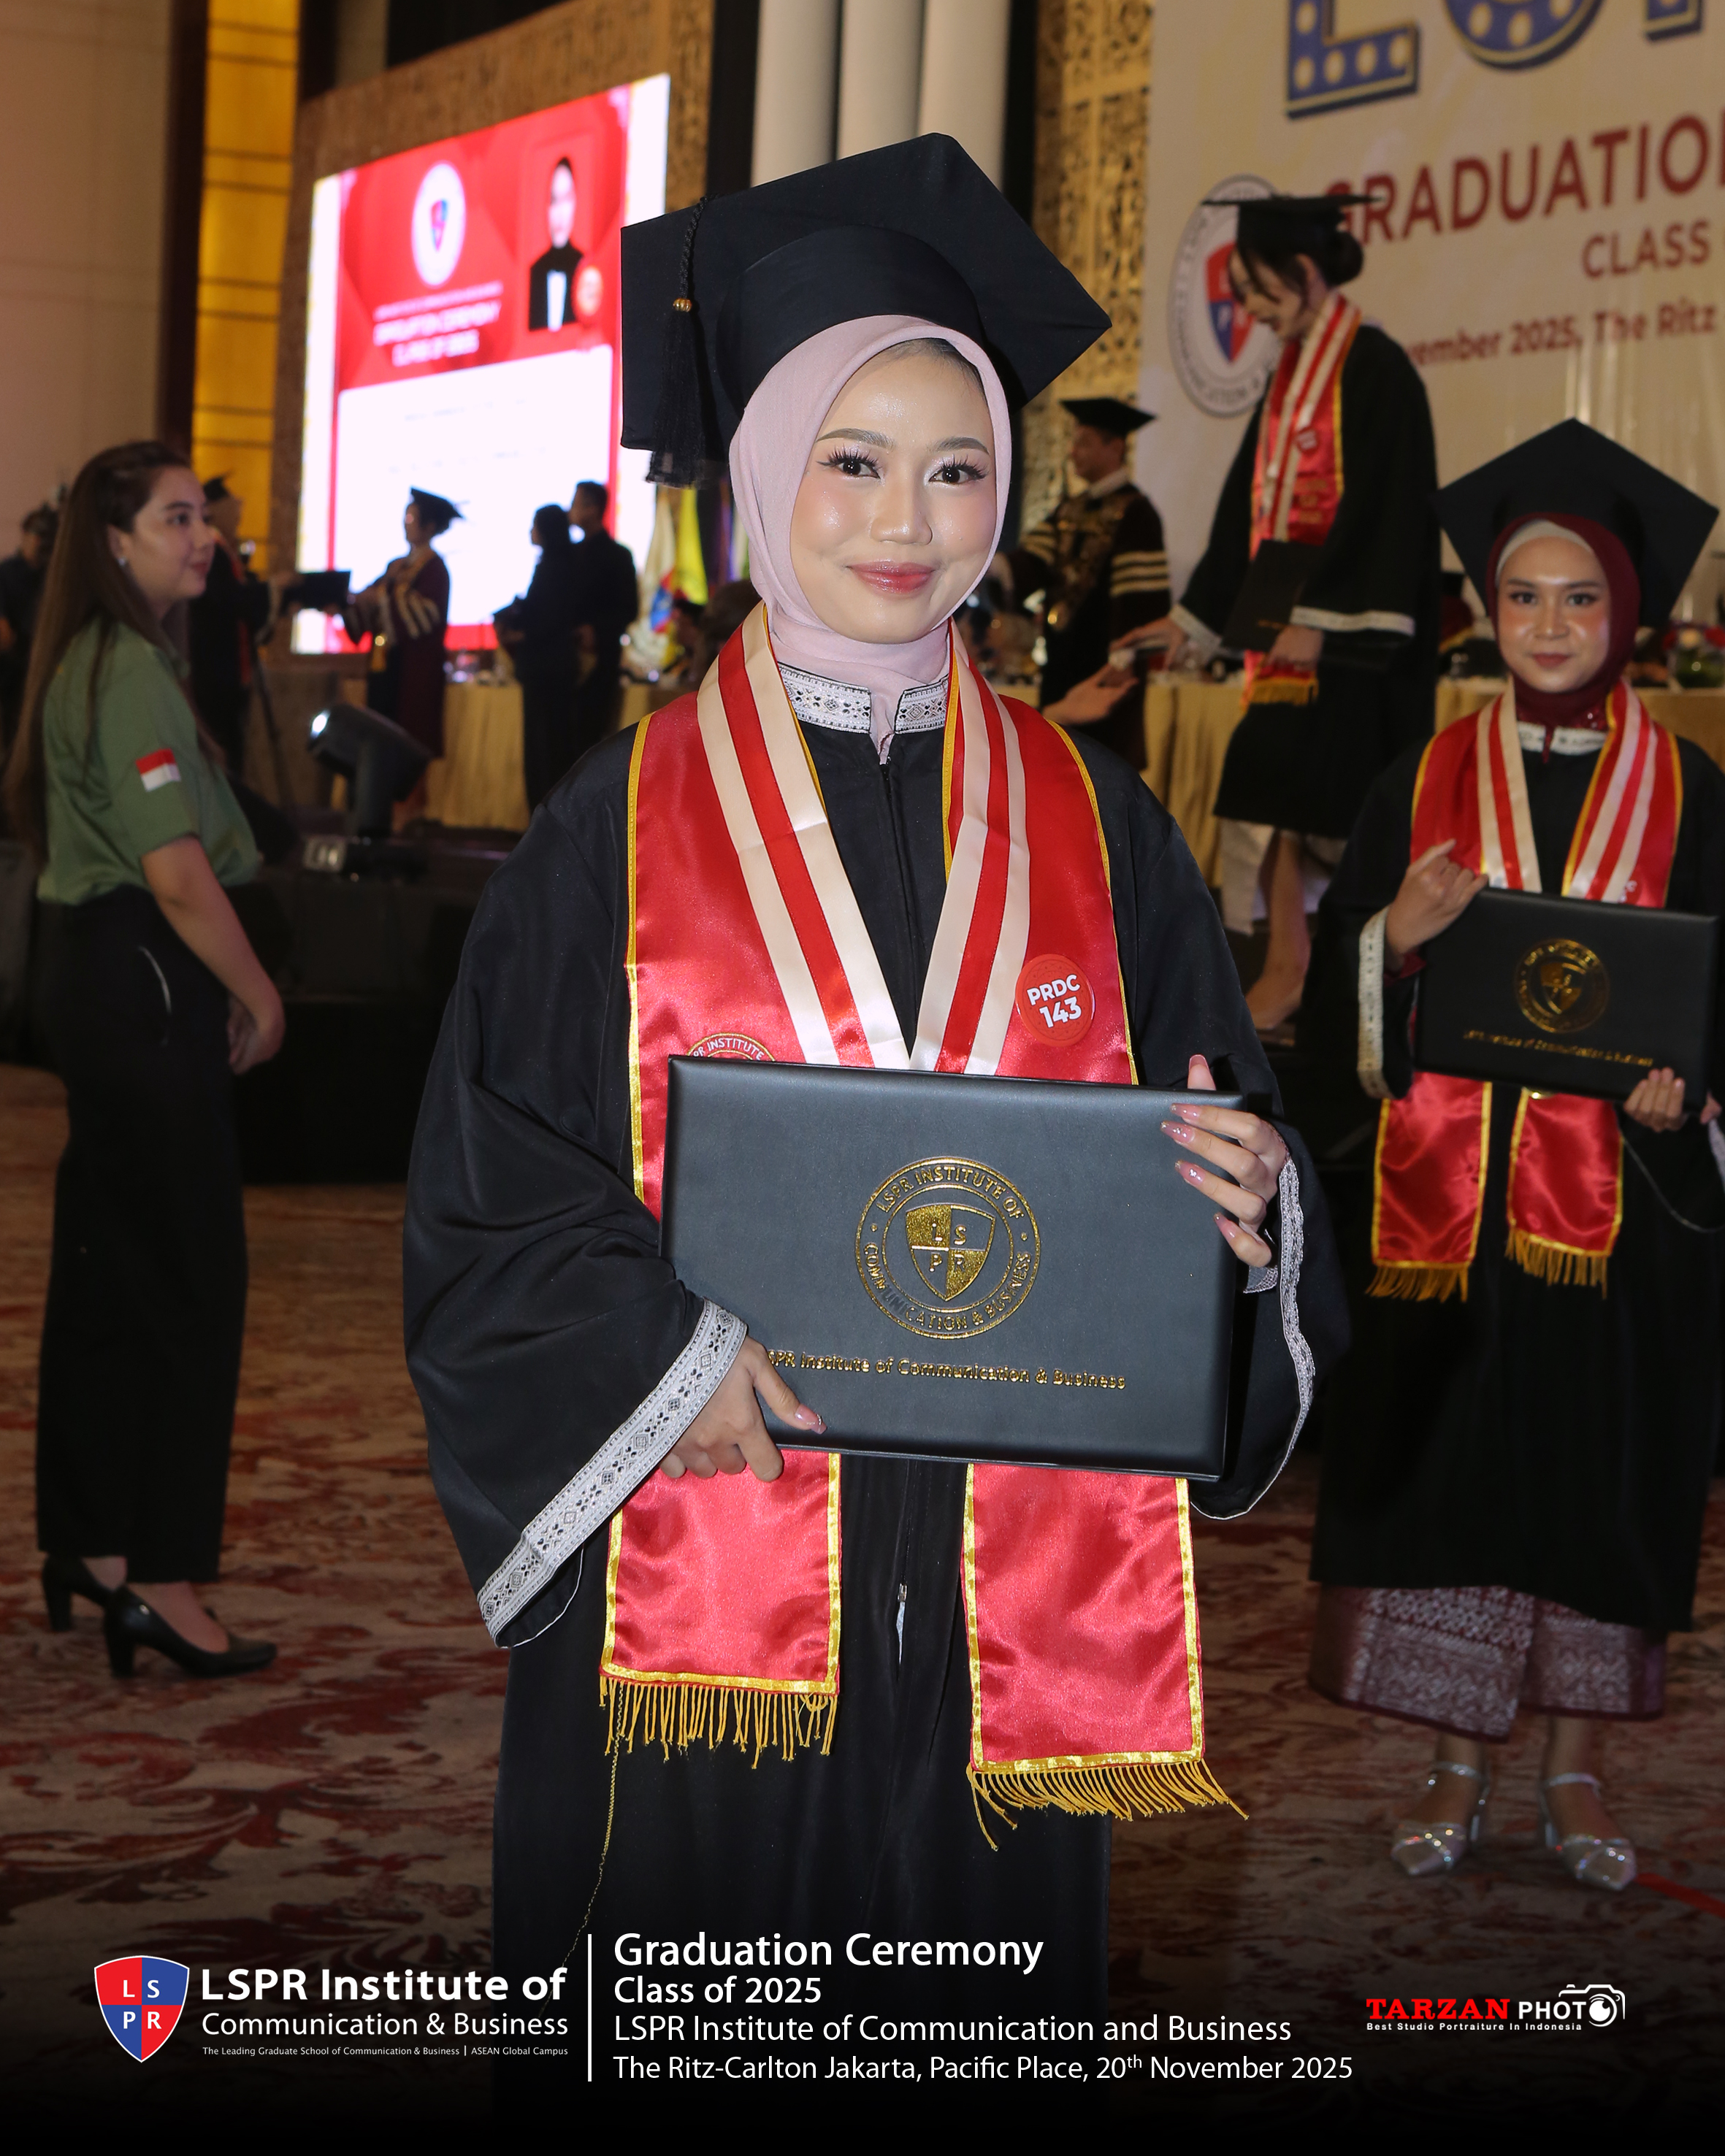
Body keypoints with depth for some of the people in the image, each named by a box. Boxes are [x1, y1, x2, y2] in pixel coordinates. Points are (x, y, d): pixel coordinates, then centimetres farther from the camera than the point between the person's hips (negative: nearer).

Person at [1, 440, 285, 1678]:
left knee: (108, 1272, 14)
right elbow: (180, 877, -20)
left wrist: (229, 992, 14)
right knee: (192, 1282, -5)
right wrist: (258, 996, -8)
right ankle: (161, 1584, -1)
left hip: (100, 980, 10)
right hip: (149, 989, -10)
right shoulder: (131, 671, -16)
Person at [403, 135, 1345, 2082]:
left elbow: (1212, 1156, 10)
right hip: (699, 1566, -2)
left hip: (1005, 1601, 2)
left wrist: (1242, 1199, -13)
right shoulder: (629, 822, 0)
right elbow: (489, 1203, -2)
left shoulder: (1088, 826, 7)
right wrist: (680, 1357, -17)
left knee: (983, 1987, 11)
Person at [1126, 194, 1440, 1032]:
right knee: (1281, 796, 4)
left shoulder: (1374, 368, -11)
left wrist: (1317, 617, -22)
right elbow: (1252, 506, 20)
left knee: (1317, 798, -8)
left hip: (1345, 626, -8)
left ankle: (1291, 973, -2)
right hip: (1291, 620, 8)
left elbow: (1378, 506, -17)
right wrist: (1196, 614, 21)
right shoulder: (1292, 373, 15)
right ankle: (1288, 971, 6)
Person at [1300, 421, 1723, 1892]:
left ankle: (1575, 1768, 19)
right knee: (1451, 1462, 2)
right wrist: (1398, 934, -15)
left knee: (1604, 1472, 4)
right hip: (1454, 1201, 1)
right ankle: (1460, 1766, 16)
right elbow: (1340, 999, 5)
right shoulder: (1425, 788, 6)